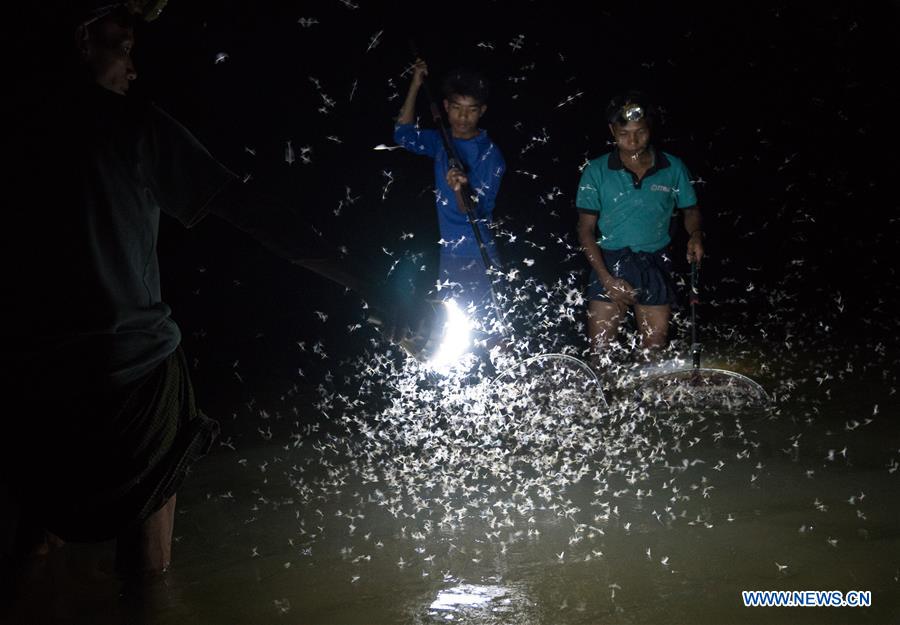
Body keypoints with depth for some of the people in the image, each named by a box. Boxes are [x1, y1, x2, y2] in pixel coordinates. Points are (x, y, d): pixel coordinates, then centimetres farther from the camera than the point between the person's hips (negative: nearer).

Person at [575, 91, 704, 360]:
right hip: (609, 266, -1)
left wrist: (695, 235, -9)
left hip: (655, 267, 1)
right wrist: (606, 278, -11)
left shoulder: (673, 168, 0)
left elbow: (690, 209, 15)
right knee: (599, 352, -2)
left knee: (655, 353, 7)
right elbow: (586, 230, -1)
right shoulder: (596, 172, -3)